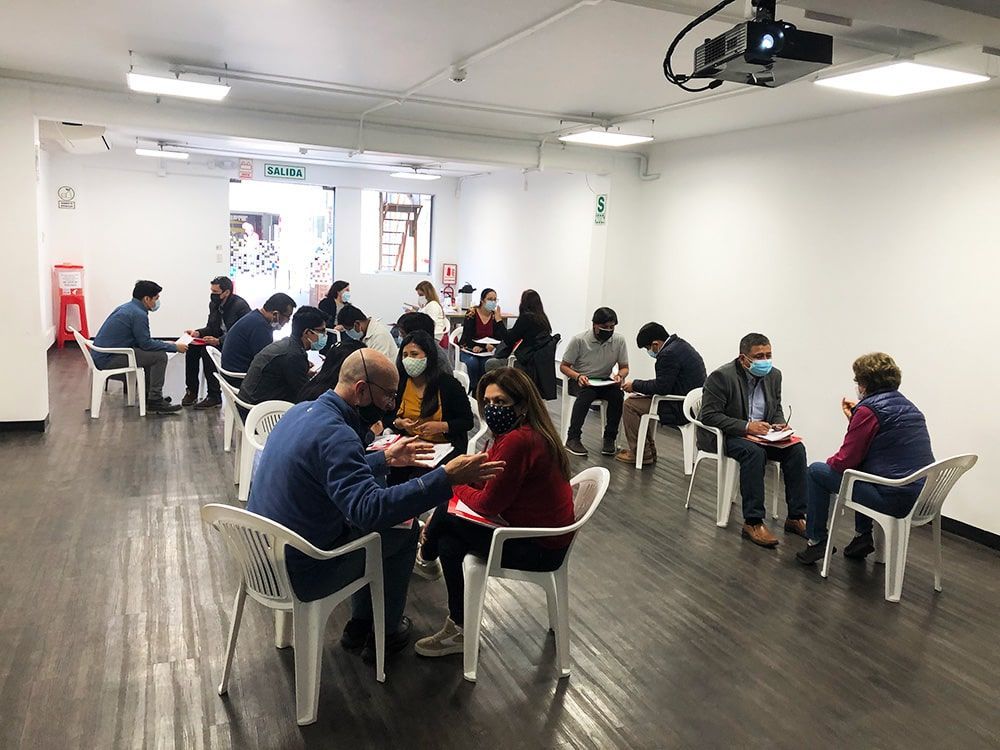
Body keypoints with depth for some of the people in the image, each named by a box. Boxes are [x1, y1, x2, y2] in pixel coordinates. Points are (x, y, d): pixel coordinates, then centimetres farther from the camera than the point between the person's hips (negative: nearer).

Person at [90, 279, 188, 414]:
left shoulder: (127, 307, 14)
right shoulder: (139, 314, -16)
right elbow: (146, 344, -15)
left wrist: (165, 344, 16)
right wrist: (174, 347, -6)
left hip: (101, 355, 10)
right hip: (109, 360, -10)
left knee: (150, 353, 22)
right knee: (159, 356, -11)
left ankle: (149, 396, 25)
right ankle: (155, 401, -6)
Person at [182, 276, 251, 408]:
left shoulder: (240, 305, -18)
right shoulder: (214, 304, 7)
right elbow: (211, 328, 15)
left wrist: (218, 341, -30)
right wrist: (198, 333, -6)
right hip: (219, 339, 8)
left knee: (207, 350, -28)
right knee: (192, 347, -11)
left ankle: (214, 396, -20)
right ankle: (191, 391, -2)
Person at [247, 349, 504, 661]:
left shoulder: (303, 411, 2)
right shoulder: (333, 433, -27)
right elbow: (370, 510, -37)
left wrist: (385, 459, 20)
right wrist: (446, 478, -38)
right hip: (298, 574, -9)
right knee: (404, 531, 7)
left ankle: (359, 625, 35)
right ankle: (385, 633, 24)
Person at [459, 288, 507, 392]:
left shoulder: (496, 316, 1)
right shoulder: (472, 313, -9)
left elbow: (503, 338, -10)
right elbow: (467, 337, -16)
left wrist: (498, 319, -18)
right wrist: (485, 346, -25)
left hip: (487, 352, 2)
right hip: (469, 349, -2)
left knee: (486, 364, -29)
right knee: (472, 363, -33)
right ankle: (473, 389, -12)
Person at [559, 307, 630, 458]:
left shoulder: (619, 340, -6)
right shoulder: (579, 340, -15)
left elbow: (624, 367, 4)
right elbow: (563, 366, -7)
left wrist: (619, 375, -21)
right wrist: (578, 376, -27)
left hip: (605, 381, 3)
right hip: (580, 381, -3)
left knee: (618, 394, -28)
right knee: (587, 394, -36)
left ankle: (609, 438, -14)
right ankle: (572, 438, -26)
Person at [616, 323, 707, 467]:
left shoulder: (669, 354, -22)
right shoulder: (680, 344, 10)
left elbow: (661, 387, -22)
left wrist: (635, 385, -9)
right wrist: (640, 387, 8)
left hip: (681, 409, -11)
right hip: (691, 403, 11)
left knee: (630, 405, -5)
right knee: (638, 401, 21)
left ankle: (642, 454, 4)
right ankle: (648, 449, 25)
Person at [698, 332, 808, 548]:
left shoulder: (774, 375, 4)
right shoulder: (722, 376, -17)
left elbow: (776, 409, 18)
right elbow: (709, 415, -19)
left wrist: (779, 424, -6)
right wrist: (746, 427, -26)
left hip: (760, 433, 7)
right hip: (723, 436, -6)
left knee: (796, 449, -17)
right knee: (755, 452, -35)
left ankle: (796, 517, -10)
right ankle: (753, 522, -29)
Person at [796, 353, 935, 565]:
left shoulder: (869, 410, -13)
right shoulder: (908, 406, 13)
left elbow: (845, 461, -11)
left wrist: (830, 462, 11)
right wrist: (855, 418, 21)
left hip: (895, 499, -9)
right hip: (923, 497, 9)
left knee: (817, 472, 5)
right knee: (862, 468, 34)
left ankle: (817, 541, 16)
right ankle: (863, 536, 34)